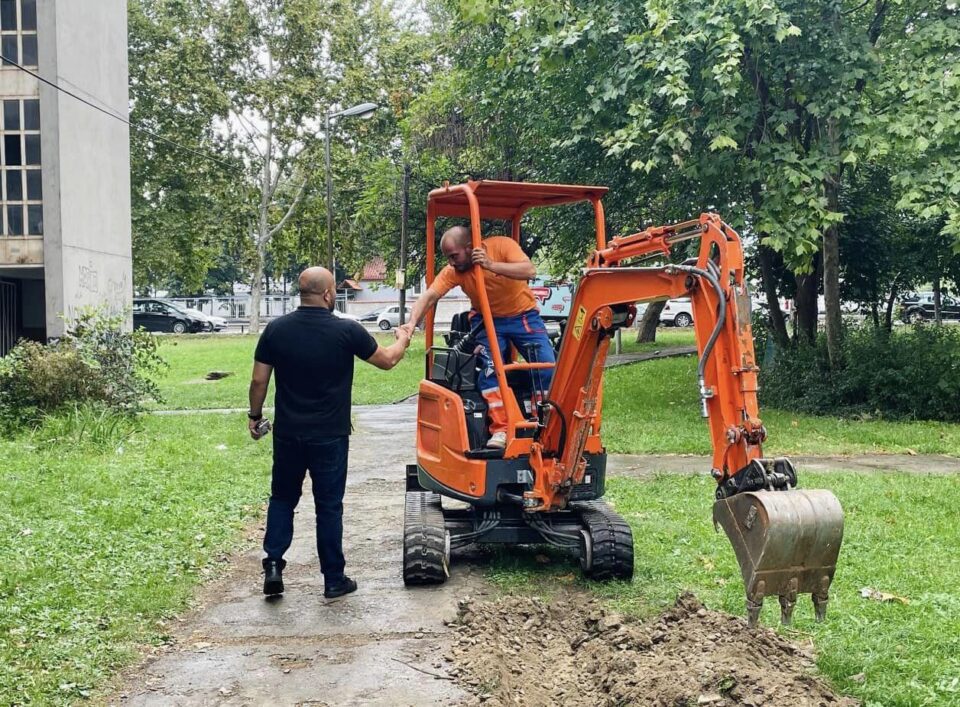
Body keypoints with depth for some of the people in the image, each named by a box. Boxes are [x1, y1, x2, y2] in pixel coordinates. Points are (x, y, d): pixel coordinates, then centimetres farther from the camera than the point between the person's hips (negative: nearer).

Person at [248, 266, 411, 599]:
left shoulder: (276, 329, -5)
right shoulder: (347, 331, -12)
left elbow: (259, 380, -1)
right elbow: (387, 360, 3)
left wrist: (255, 415, 15)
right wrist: (403, 340, 23)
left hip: (288, 433, 2)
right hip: (329, 436, -2)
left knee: (282, 498, 19)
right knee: (329, 506, 7)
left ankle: (273, 566, 9)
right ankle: (334, 580, 15)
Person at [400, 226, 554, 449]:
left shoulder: (502, 245, -22)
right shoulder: (453, 271, -15)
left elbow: (530, 271, -33)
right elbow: (429, 297, -23)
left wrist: (491, 265, -40)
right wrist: (412, 322, -41)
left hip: (524, 315, -1)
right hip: (488, 320, 1)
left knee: (548, 368, -9)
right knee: (490, 366, -23)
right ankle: (500, 429, -21)